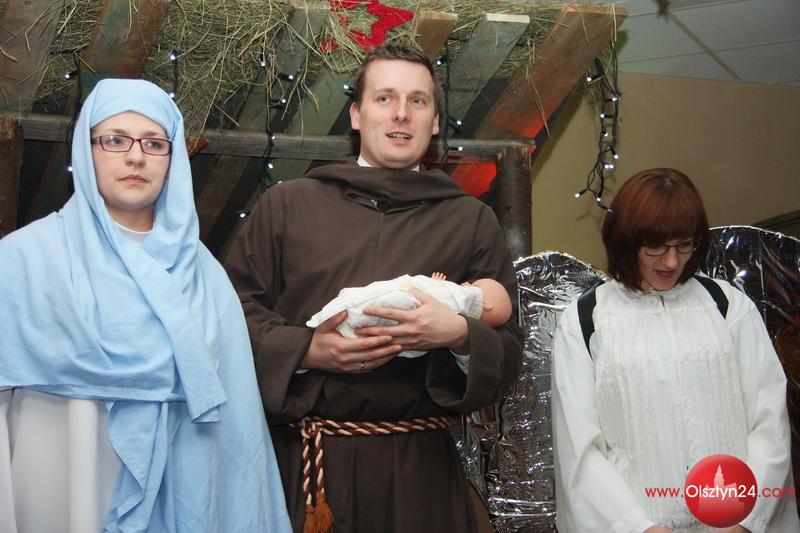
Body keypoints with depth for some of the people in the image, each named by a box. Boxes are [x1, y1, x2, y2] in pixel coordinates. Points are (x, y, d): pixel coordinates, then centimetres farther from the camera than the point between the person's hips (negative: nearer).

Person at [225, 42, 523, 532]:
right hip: (297, 459, 0)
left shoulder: (472, 221, 8)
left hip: (414, 468, 1)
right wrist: (305, 350, -12)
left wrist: (460, 335, -16)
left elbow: (509, 354, 5)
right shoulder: (286, 205, 8)